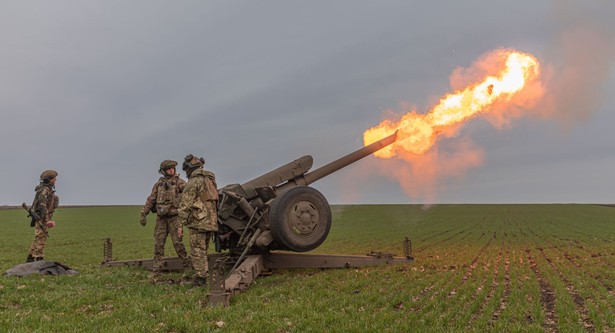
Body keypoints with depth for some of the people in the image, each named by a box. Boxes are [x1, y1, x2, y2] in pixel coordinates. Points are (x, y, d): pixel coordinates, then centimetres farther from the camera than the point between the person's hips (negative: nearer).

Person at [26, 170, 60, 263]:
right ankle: (39, 259, -8)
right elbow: (42, 206, -24)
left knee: (38, 240, 16)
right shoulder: (44, 190, -16)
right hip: (41, 218, -10)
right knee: (41, 239, -9)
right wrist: (47, 220, -28)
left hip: (43, 218, 10)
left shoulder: (48, 190, 14)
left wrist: (49, 220, 22)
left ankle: (30, 259, 25)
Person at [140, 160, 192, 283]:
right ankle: (156, 274, 7)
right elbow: (150, 200, 12)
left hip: (174, 217, -4)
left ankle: (187, 267, 11)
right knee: (158, 244, 2)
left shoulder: (179, 182, -1)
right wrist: (143, 214, 6)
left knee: (177, 243, -5)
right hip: (161, 218, 4)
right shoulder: (158, 184, 11)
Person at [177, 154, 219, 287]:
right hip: (211, 221, 8)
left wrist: (181, 224, -10)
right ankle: (202, 275, 20)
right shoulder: (210, 180, 16)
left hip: (198, 222, -8)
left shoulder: (194, 181, -10)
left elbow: (185, 205, -13)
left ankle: (201, 278, 0)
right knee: (203, 250, 16)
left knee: (197, 251, -1)